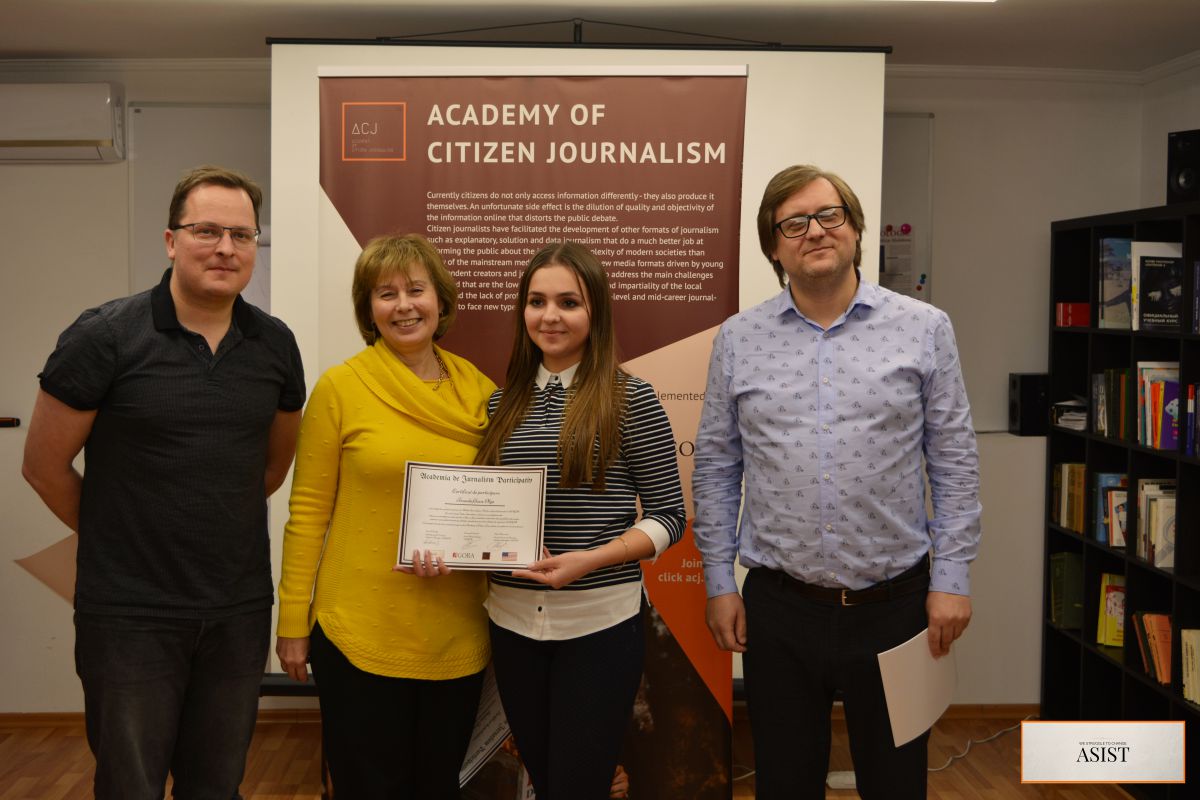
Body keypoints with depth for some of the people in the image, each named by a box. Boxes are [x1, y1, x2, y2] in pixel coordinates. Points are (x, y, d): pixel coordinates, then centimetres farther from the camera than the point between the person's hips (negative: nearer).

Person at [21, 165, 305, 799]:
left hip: (240, 614, 4)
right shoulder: (104, 337, -11)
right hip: (130, 616, -3)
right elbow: (44, 465, -3)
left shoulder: (275, 345, 1)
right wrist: (119, 537, 6)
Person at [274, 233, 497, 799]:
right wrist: (292, 622, -4)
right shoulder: (340, 386, -7)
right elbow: (308, 511, -4)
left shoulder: (479, 391, 2)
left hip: (456, 639, 3)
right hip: (360, 636, -3)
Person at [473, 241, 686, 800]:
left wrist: (588, 560, -19)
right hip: (512, 623, 5)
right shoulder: (503, 403, 7)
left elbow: (668, 515, -6)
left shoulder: (631, 399, -7)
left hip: (599, 624, -4)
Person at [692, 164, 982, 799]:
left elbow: (954, 462, 1)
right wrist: (719, 583, 3)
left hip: (894, 604, 0)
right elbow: (715, 468, 6)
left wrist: (950, 579, -3)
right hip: (776, 608, 1)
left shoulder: (924, 329, 0)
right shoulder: (737, 340, 3)